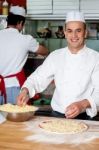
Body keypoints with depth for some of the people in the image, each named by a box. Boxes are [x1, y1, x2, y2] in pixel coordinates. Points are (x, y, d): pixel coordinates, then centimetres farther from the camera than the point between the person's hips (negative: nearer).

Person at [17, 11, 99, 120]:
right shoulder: (55, 56, 7)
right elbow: (38, 78, 6)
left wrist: (83, 104, -26)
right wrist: (25, 91, -14)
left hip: (83, 118, -2)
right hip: (57, 115, 2)